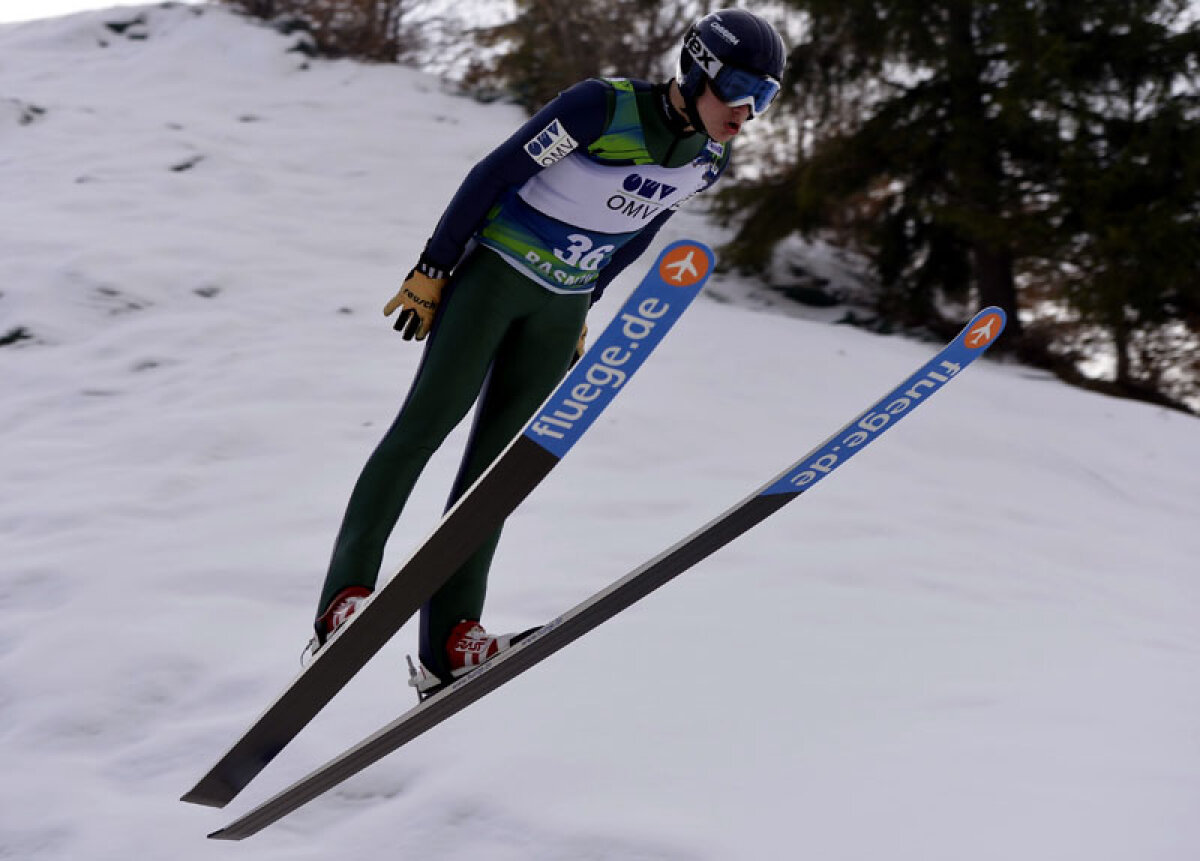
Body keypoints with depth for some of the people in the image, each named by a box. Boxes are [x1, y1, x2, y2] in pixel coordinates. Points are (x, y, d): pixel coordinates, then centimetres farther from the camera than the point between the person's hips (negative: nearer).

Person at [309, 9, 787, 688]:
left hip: (559, 310, 5)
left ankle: (450, 639, -2)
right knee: (430, 418, -16)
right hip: (493, 271, -5)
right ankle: (347, 594, -16)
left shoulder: (709, 163, 0)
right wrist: (433, 270, -12)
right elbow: (494, 173, -14)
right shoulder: (603, 106, -20)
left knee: (498, 464, 1)